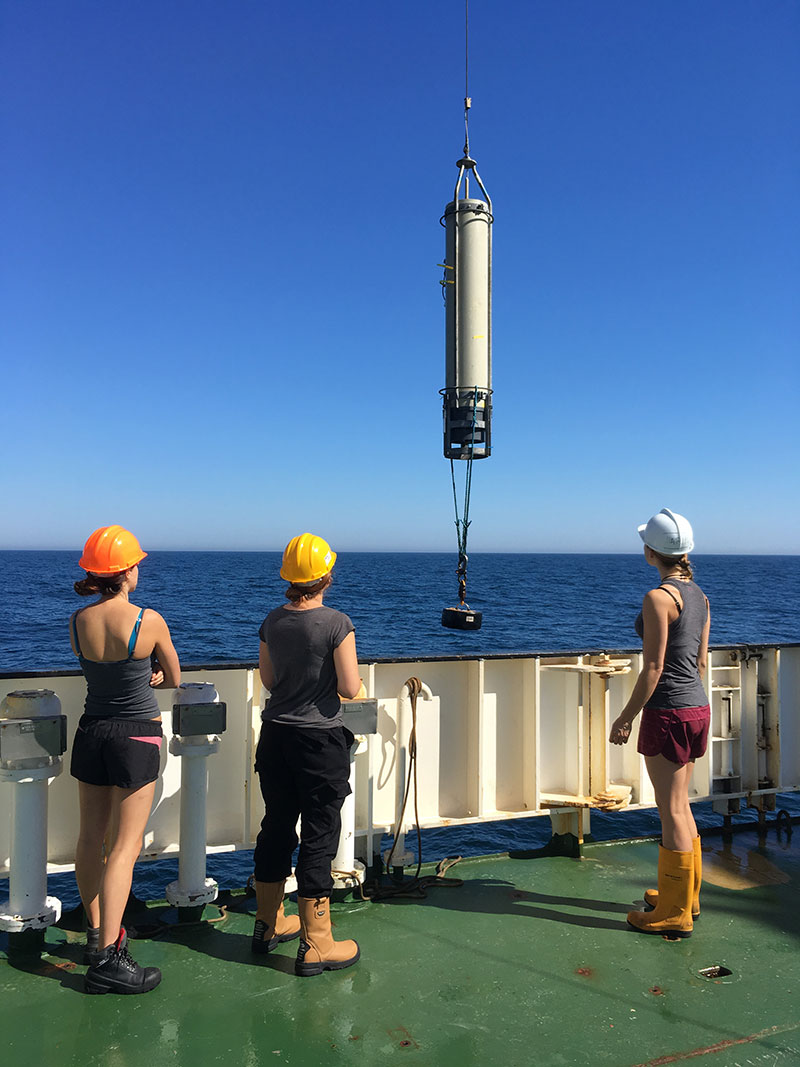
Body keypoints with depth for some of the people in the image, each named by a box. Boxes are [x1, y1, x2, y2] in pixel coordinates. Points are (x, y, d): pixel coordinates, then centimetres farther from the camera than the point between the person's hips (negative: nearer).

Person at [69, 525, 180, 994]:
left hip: (92, 731, 6)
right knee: (125, 846, 0)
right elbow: (173, 679, -2)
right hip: (137, 736, -6)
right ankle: (108, 956, 1)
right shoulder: (149, 621, -18)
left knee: (92, 839, 16)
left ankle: (97, 933, 33)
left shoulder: (78, 621, -4)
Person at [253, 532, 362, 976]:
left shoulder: (273, 622, 0)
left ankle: (268, 924, 34)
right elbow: (349, 688, -15)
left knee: (276, 826, 18)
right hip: (320, 740, -6)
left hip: (276, 735, 6)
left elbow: (268, 679, 10)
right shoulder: (337, 625, -16)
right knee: (318, 836, 3)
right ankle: (315, 945, 11)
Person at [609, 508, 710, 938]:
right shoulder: (699, 595, 8)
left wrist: (626, 717, -9)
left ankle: (675, 914, 14)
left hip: (668, 713, -9)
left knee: (672, 812, 2)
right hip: (698, 708, 9)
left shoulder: (658, 598, -18)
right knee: (679, 807, 20)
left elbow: (653, 668, -17)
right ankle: (686, 894, 33)